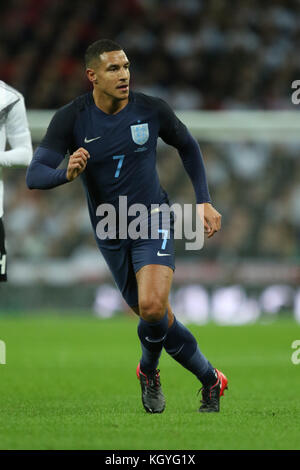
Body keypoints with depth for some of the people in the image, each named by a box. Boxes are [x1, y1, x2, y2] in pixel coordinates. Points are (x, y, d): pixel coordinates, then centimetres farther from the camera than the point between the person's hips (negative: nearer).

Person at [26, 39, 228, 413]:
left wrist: (204, 201, 5)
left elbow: (187, 146, 11)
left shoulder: (151, 110, -9)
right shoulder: (71, 119, -12)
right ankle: (210, 379, 27)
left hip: (153, 221, -1)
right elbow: (34, 176, -17)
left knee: (152, 306, -23)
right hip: (110, 233, 1)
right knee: (156, 315, 7)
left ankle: (149, 370, 5)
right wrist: (68, 173, -39)